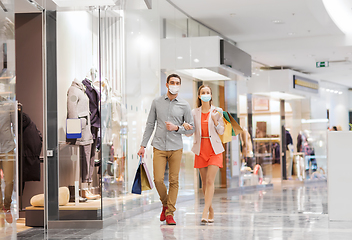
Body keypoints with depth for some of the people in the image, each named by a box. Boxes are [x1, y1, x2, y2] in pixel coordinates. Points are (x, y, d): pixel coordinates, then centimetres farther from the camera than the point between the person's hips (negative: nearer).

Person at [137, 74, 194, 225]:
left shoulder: (184, 105, 4)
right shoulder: (157, 102, 7)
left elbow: (191, 128, 7)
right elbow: (150, 125, 11)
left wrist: (177, 128, -10)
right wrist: (143, 145, 7)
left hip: (176, 148, 0)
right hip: (159, 147, 0)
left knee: (174, 181, -1)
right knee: (158, 180, -7)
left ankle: (170, 213, 8)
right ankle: (165, 204, 20)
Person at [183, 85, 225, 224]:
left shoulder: (216, 112, 1)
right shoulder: (194, 113, 4)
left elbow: (222, 132, 2)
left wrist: (215, 120, -14)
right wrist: (186, 126, -18)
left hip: (214, 150, -2)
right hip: (200, 150, 2)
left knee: (210, 181, -13)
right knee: (204, 182, 6)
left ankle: (205, 213, -18)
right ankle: (211, 212, 19)